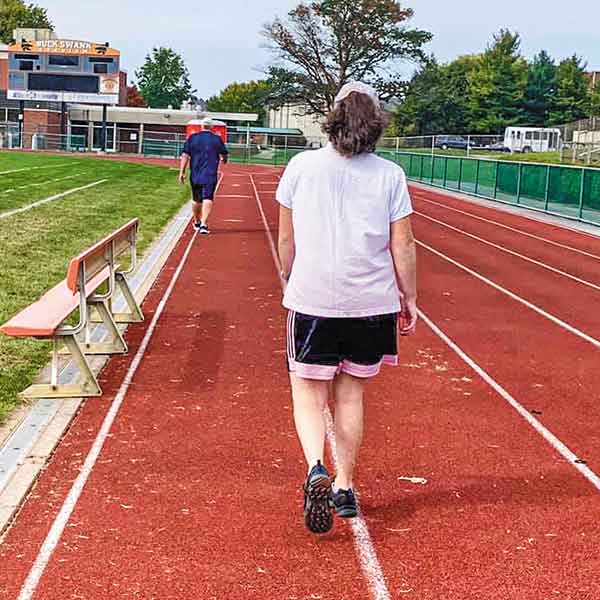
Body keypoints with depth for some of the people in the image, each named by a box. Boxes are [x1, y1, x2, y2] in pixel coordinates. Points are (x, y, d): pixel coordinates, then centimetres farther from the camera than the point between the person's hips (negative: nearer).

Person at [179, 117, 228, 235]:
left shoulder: (192, 138, 3)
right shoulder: (217, 139, 1)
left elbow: (185, 156, -2)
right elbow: (224, 156, 10)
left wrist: (182, 172, 0)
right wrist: (223, 159, 34)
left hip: (195, 175, 3)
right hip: (210, 176, -2)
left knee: (196, 200, 17)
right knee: (208, 199, -7)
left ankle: (197, 223, 33)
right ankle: (204, 224, -20)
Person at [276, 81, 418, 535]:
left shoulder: (302, 166, -1)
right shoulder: (390, 175, -2)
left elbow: (286, 239, 4)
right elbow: (403, 246, -2)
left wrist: (291, 284, 20)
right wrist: (409, 300, 9)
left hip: (311, 301, -1)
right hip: (372, 305, 1)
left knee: (309, 393, 7)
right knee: (351, 393, 15)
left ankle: (316, 469, -18)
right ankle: (346, 487, 21)